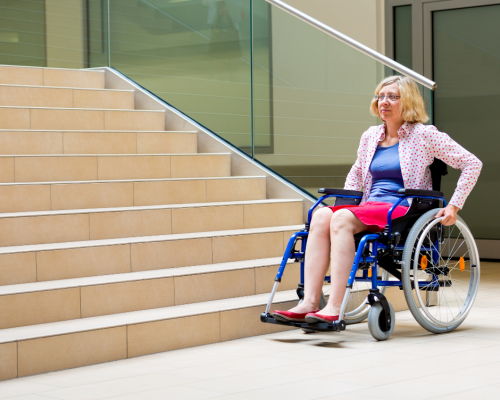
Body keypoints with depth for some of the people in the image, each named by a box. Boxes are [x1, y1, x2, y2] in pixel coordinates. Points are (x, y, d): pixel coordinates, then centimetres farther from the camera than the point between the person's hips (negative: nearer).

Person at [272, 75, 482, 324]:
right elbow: (356, 171, 36)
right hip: (369, 208, 6)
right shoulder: (370, 136, 19)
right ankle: (309, 303, -33)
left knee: (342, 219, -32)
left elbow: (472, 164, 1)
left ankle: (334, 308, -39)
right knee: (321, 216, -25)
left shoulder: (424, 135, 2)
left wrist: (454, 206, -5)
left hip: (403, 211, -6)